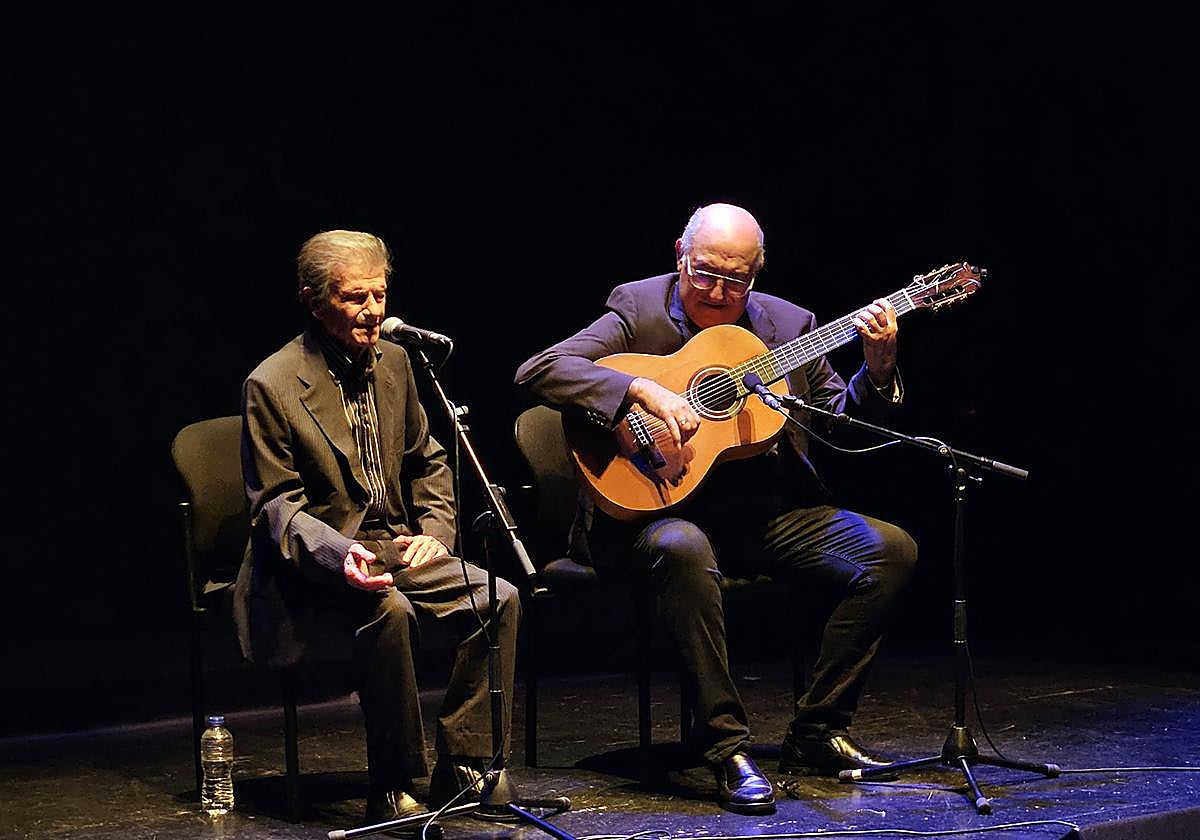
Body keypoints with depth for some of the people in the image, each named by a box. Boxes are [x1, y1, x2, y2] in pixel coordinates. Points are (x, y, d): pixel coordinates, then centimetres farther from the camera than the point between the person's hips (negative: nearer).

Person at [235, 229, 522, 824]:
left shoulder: (392, 361, 9)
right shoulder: (271, 385, -11)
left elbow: (428, 463, 20)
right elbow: (277, 507, -13)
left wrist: (435, 532, 1)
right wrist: (341, 555, -31)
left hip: (393, 546, 7)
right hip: (316, 566, -6)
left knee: (499, 598, -15)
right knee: (387, 610, -36)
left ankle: (460, 769, -6)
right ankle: (392, 791, -23)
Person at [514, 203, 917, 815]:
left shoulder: (788, 324, 11)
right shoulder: (638, 311, -2)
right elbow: (536, 371, -16)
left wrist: (878, 369, -6)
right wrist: (644, 390, -26)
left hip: (769, 513, 5)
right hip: (660, 507, -5)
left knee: (891, 550, -12)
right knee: (682, 549, -39)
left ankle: (816, 735, -3)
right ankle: (725, 747, -27)